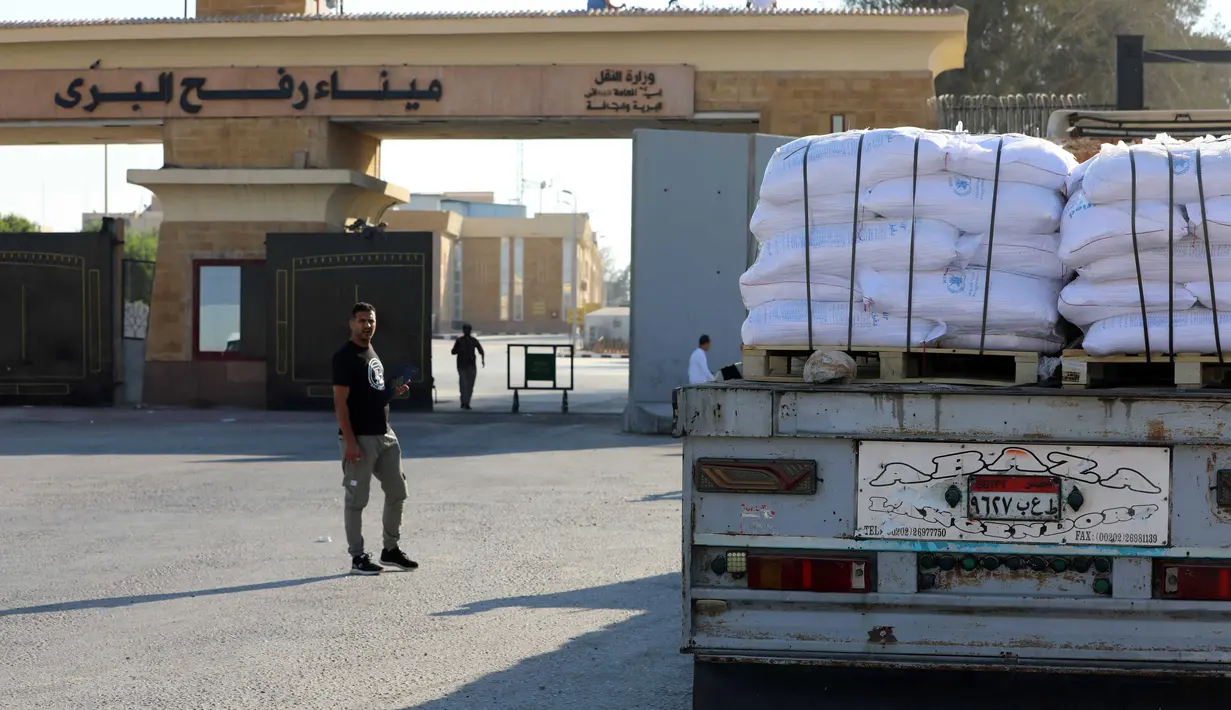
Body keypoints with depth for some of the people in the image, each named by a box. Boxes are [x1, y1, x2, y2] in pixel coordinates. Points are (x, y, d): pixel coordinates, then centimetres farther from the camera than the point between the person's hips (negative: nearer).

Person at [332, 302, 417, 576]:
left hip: (384, 435, 9)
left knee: (397, 491, 12)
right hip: (360, 438, -9)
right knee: (356, 498, -2)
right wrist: (349, 441, -22)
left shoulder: (373, 355, 16)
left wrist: (394, 392, 5)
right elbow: (340, 402, -16)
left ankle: (391, 549, 23)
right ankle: (357, 557, 5)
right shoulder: (345, 357, -11)